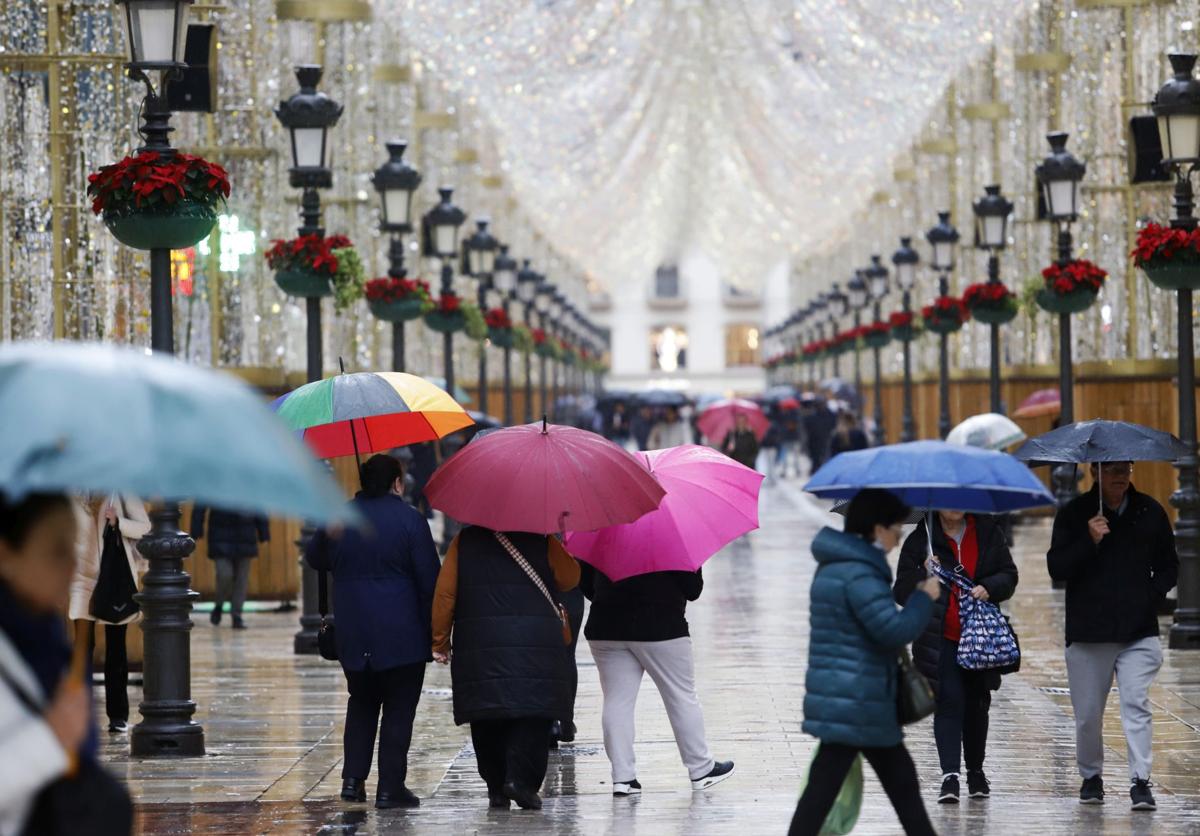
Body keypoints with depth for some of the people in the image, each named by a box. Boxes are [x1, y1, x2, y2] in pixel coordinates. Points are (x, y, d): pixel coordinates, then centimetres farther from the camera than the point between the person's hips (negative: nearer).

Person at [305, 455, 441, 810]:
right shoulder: (410, 520, -9)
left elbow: (315, 558, 17)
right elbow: (429, 580, -9)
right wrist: (435, 631, -3)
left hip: (352, 634, 4)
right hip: (402, 635, -4)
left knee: (361, 704, 19)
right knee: (398, 710, 4)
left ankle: (353, 778, 12)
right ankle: (390, 787, 2)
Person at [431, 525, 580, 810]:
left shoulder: (464, 542, 6)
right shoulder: (542, 542, 2)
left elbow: (444, 594, 3)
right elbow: (570, 579, 11)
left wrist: (440, 640, 10)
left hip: (478, 649, 2)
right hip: (535, 646, -2)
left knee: (487, 719, 9)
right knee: (533, 716, 0)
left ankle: (496, 787, 8)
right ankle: (521, 779, -15)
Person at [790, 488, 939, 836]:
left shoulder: (837, 567, 14)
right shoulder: (857, 574, -20)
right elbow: (895, 629, -23)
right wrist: (924, 597, -9)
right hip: (853, 706, -11)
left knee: (902, 780, 18)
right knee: (824, 787, -7)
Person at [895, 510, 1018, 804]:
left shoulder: (988, 533, 5)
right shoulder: (920, 540, -2)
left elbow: (1008, 575, 6)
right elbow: (902, 592, -4)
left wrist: (989, 588, -15)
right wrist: (923, 575, -23)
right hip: (941, 638, -3)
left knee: (977, 703, 13)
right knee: (949, 702, -12)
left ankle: (976, 771, 30)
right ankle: (950, 774, -15)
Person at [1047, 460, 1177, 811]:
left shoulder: (1150, 512, 7)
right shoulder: (1073, 514, 1)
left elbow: (1169, 565, 16)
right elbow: (1056, 568, -4)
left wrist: (1153, 594, -2)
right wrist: (1088, 541, -18)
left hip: (1139, 630, 0)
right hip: (1087, 631, 0)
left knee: (1136, 703, -12)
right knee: (1088, 713, 7)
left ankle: (1140, 781, -11)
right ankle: (1091, 776, 25)